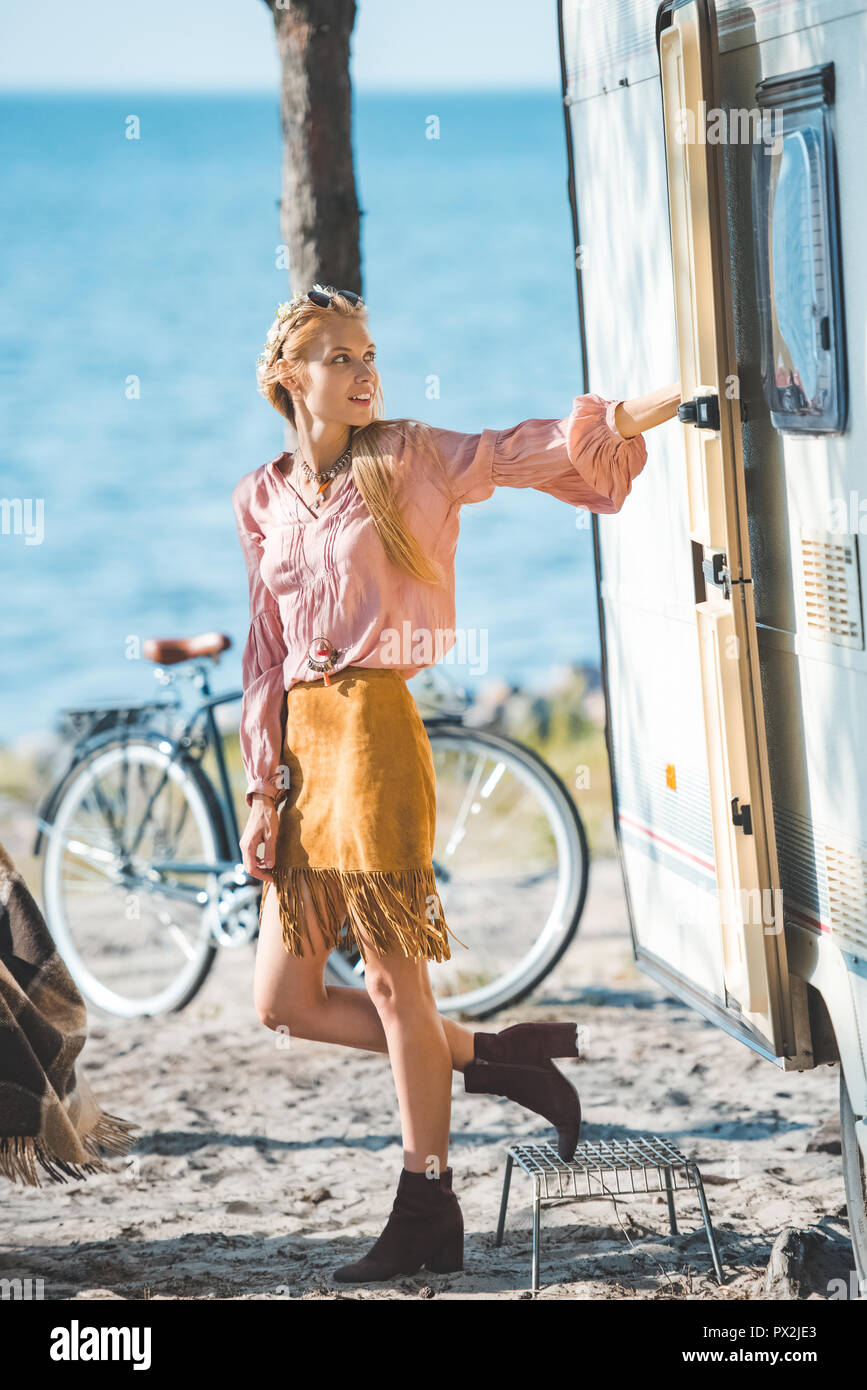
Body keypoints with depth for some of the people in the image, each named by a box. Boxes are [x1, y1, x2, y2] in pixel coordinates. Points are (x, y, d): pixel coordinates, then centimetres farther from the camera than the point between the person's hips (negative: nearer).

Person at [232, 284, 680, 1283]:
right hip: (300, 739, 6)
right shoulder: (265, 501, 13)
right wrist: (264, 788, 7)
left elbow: (528, 452, -11)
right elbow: (266, 655, 13)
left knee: (394, 979, -4)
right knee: (284, 1001, 5)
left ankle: (427, 1217, 6)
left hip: (374, 726, -6)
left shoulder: (408, 460, 1)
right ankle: (494, 1055, 21)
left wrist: (647, 410, -25)